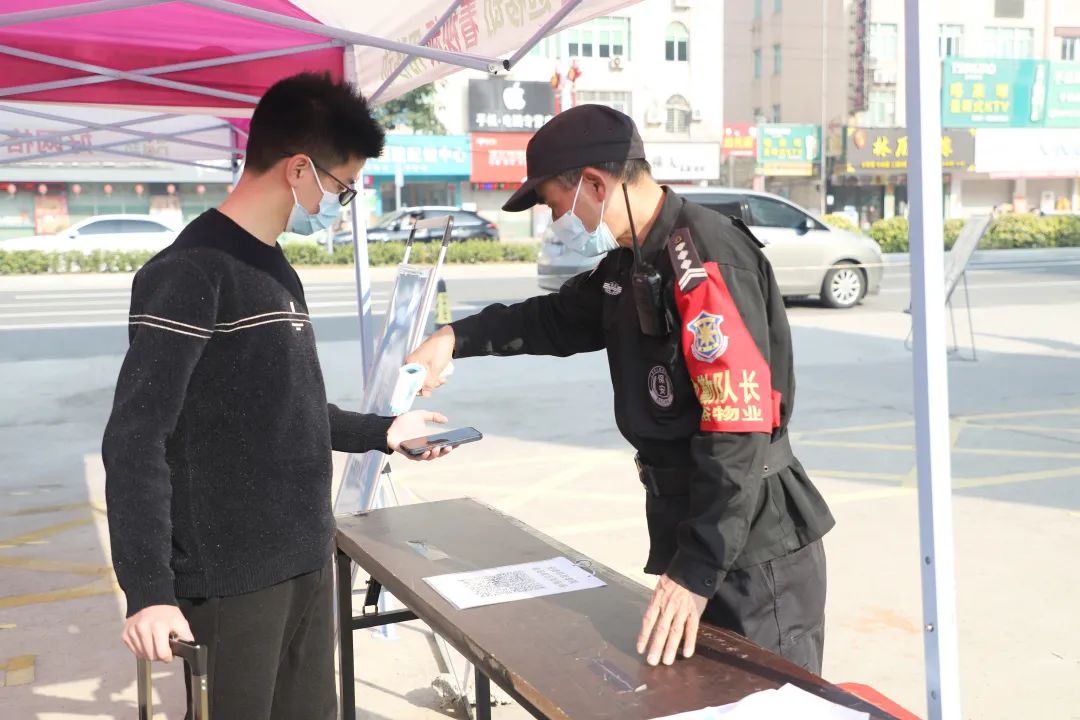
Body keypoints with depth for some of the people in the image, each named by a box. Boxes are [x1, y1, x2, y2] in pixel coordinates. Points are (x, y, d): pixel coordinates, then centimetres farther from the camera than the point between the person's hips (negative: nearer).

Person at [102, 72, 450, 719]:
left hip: (308, 561, 8)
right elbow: (135, 441, -18)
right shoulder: (192, 272, -14)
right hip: (232, 578, -8)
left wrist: (382, 432, 23)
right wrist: (150, 591, -20)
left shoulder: (275, 268, 14)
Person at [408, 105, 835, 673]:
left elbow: (738, 429, -27)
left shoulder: (704, 257, -21)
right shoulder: (631, 263, 10)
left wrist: (696, 572, -26)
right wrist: (457, 339, 13)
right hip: (695, 532, 9)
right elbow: (555, 317, 26)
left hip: (753, 550, -9)